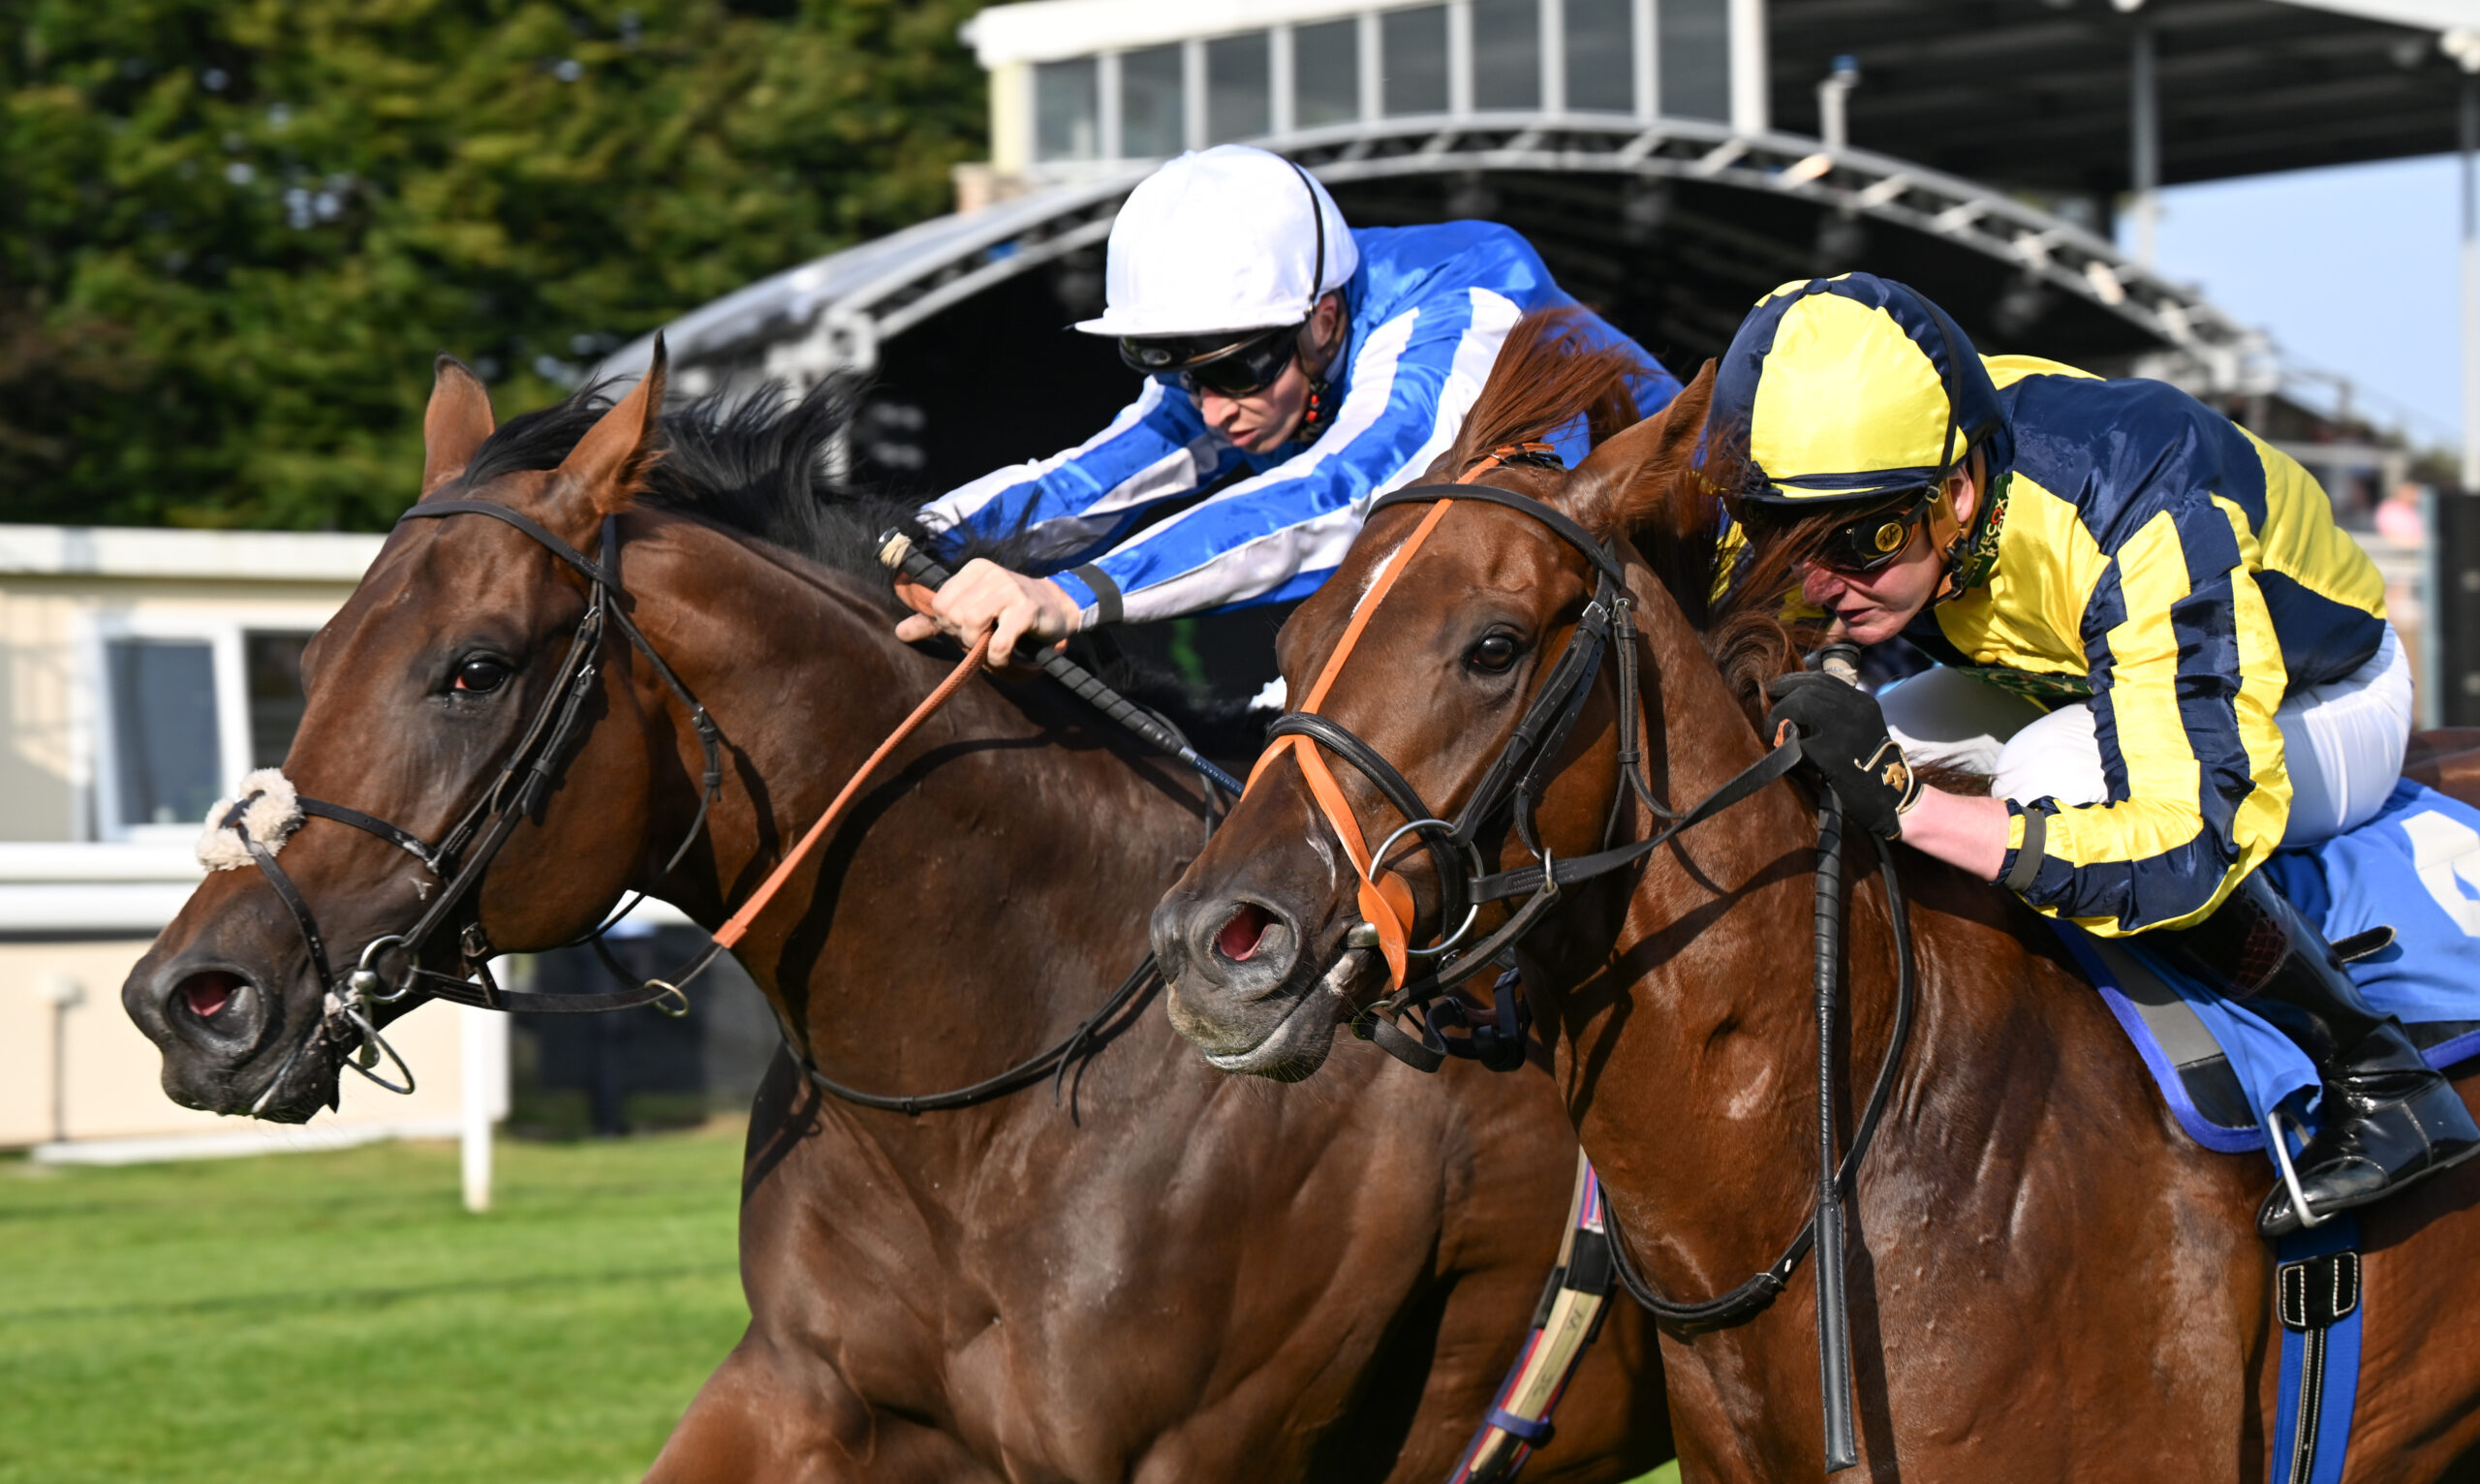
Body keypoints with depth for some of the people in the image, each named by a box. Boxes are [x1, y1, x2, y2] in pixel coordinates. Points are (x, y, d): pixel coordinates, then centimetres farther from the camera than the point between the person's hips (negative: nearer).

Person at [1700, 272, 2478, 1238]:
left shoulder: (2145, 528, -43)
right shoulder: (1843, 480, -25)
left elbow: (2193, 848, -49)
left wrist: (1905, 801, -55)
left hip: (2322, 705, -6)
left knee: (2062, 774, -36)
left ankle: (2375, 1076, -22)